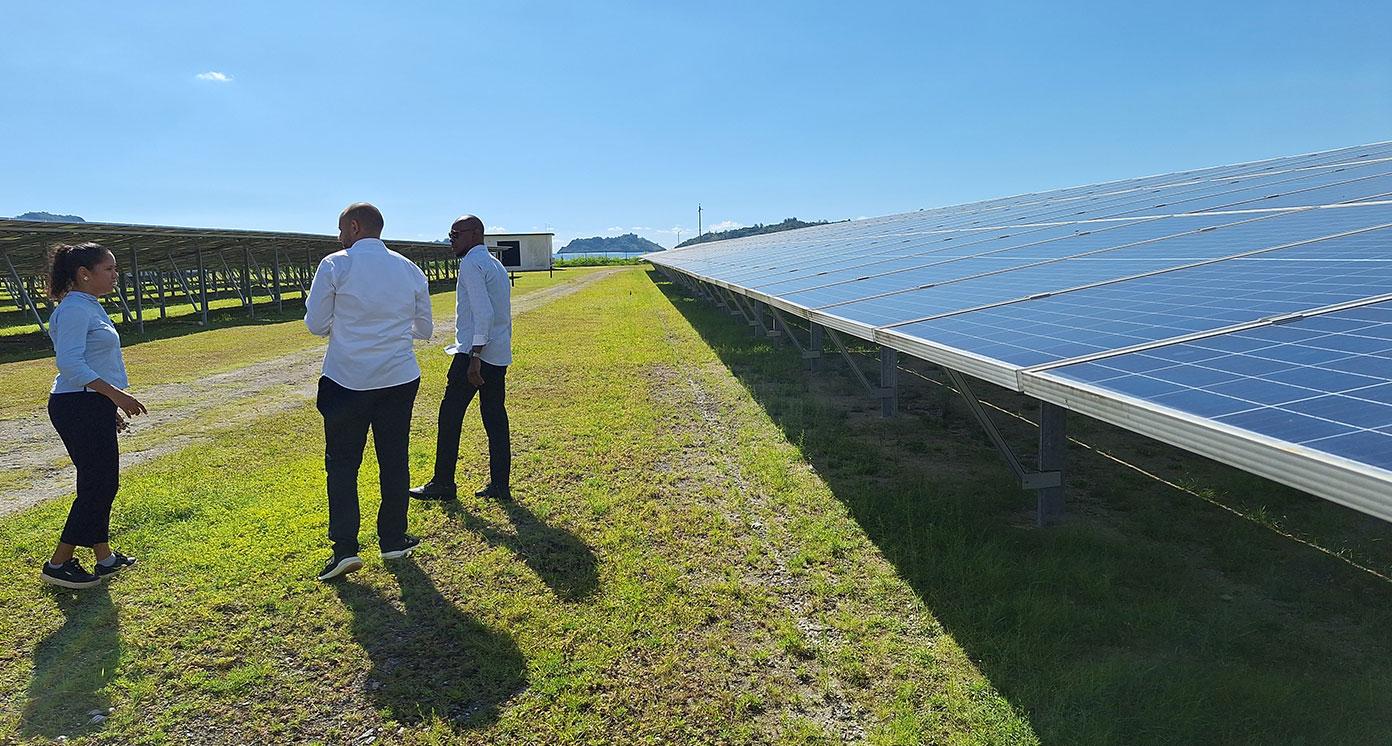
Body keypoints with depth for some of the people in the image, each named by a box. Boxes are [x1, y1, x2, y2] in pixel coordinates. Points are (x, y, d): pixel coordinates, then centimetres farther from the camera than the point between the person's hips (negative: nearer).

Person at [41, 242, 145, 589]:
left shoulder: (90, 307, 16)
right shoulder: (74, 309, -14)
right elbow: (70, 363, -24)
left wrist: (111, 408, 22)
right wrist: (116, 394, -27)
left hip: (93, 407, 10)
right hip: (79, 408, -10)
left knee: (100, 484, 14)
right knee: (98, 485, -5)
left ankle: (105, 559, 23)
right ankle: (57, 565, 6)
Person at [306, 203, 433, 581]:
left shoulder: (335, 265, -7)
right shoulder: (410, 270, 5)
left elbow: (316, 324, -4)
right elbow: (424, 329, 11)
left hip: (347, 380, -3)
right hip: (399, 378, 3)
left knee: (342, 462, 8)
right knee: (394, 460, 12)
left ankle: (344, 548, 4)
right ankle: (393, 541, 21)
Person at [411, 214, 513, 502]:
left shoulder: (471, 264, -10)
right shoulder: (496, 265, 18)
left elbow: (483, 312, -21)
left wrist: (475, 356, -22)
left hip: (475, 352, -9)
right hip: (500, 355, 9)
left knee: (450, 415, 1)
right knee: (495, 417, 10)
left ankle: (443, 484, 9)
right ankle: (500, 485, 13)